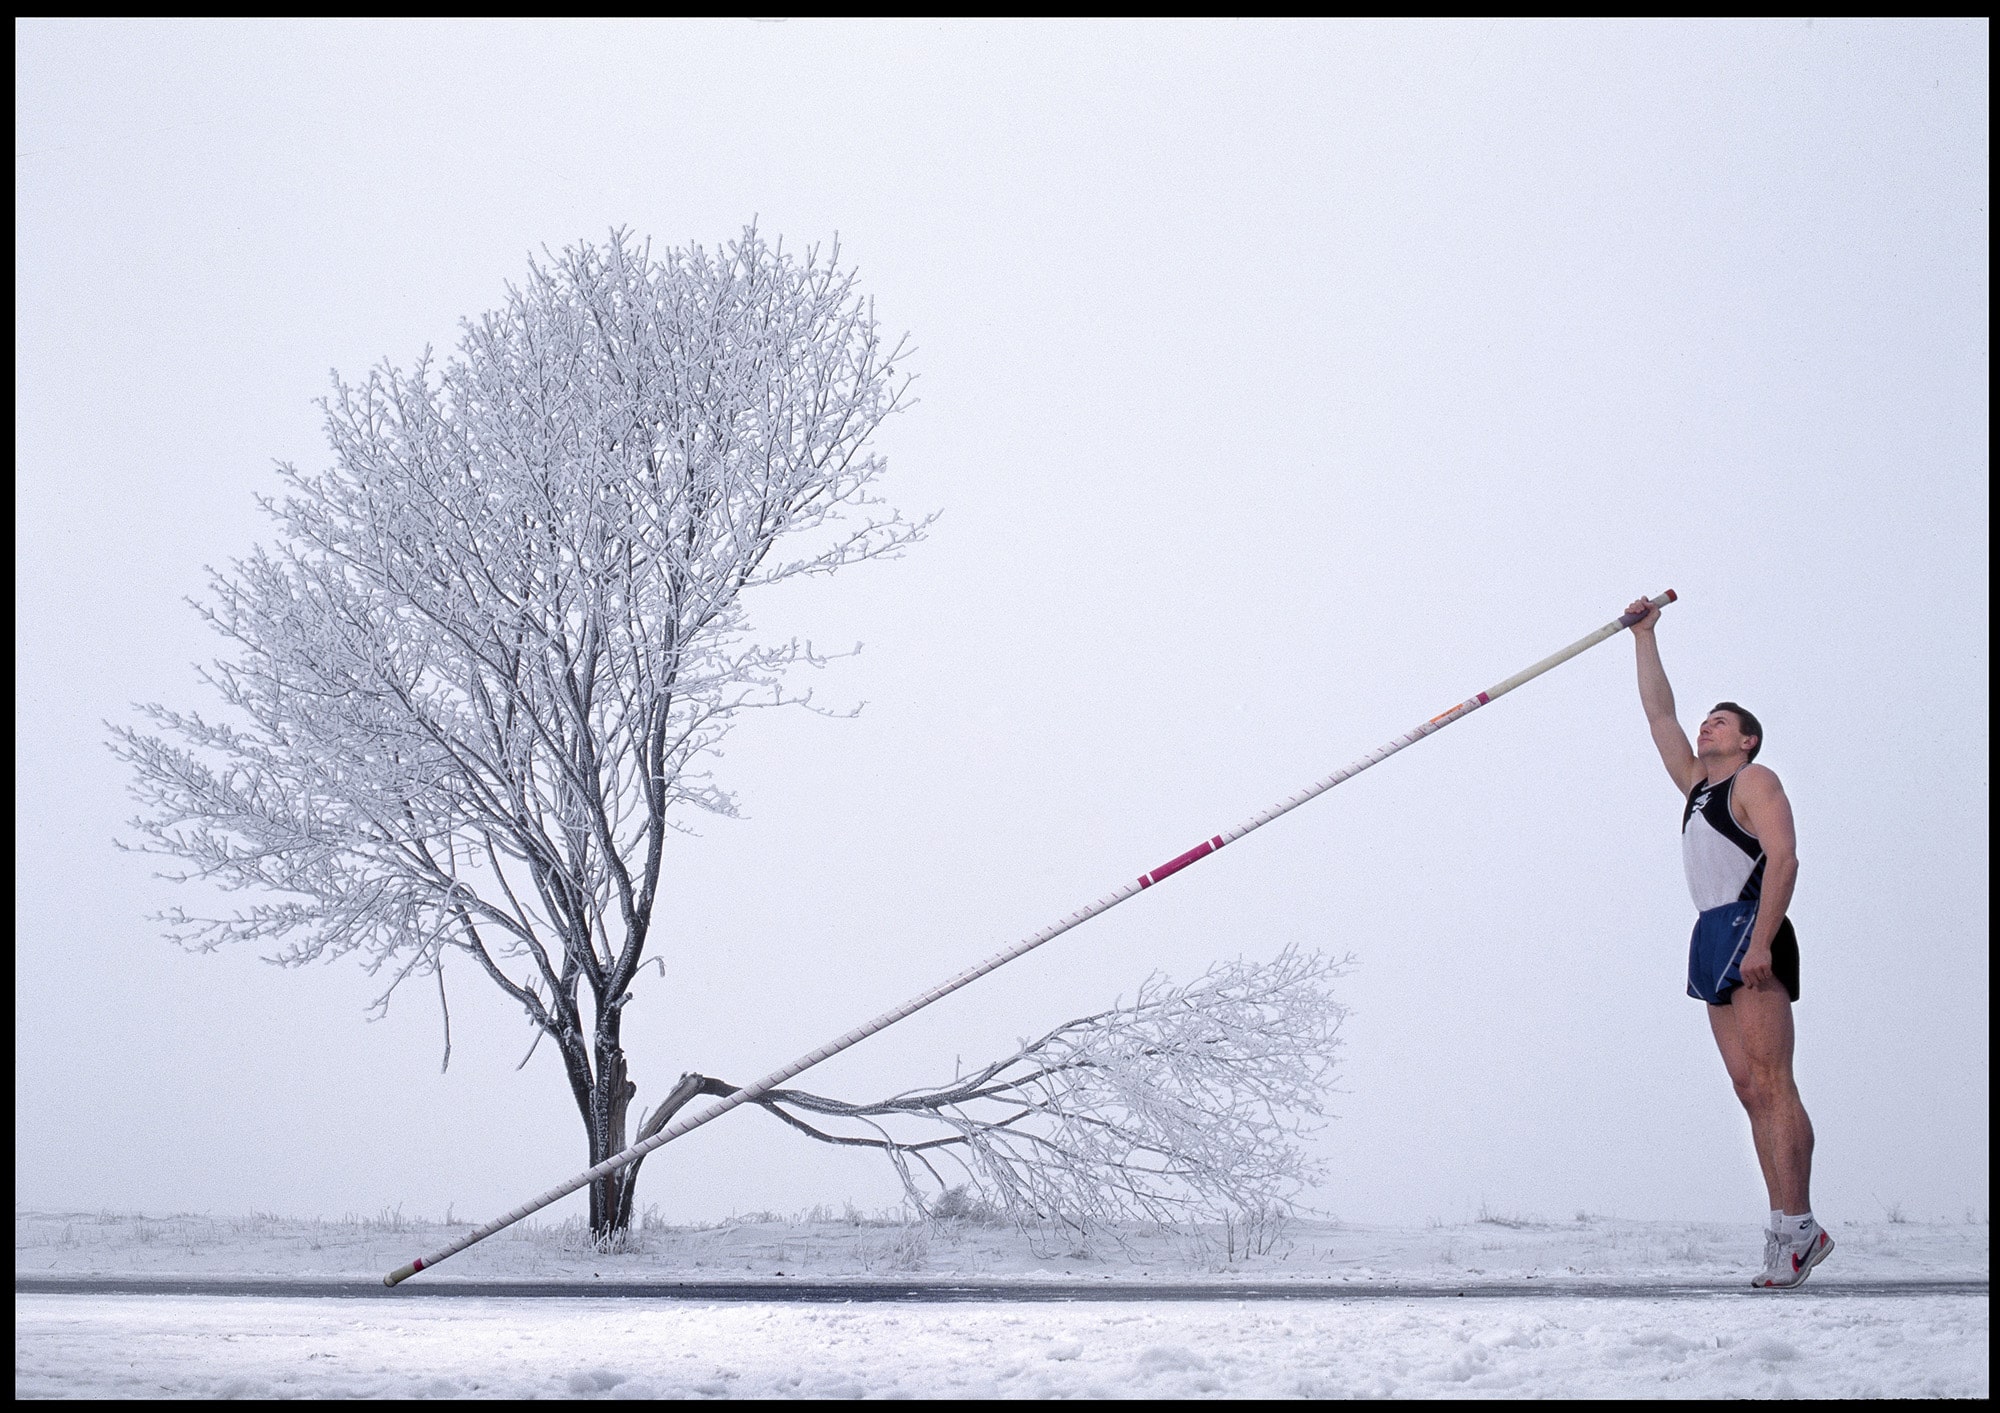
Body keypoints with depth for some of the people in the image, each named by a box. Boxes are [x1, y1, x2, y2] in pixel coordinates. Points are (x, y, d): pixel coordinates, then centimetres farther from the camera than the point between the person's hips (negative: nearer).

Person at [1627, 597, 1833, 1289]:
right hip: (1713, 941, 8)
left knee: (1769, 1083, -15)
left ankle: (1797, 1226, -20)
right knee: (1749, 1088, 0)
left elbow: (1783, 857, -13)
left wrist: (1761, 941, -24)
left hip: (1749, 929, -8)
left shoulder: (1755, 781, 0)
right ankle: (1788, 1231, -4)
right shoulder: (1696, 786, 24)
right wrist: (1645, 638, 29)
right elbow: (1659, 714, 29)